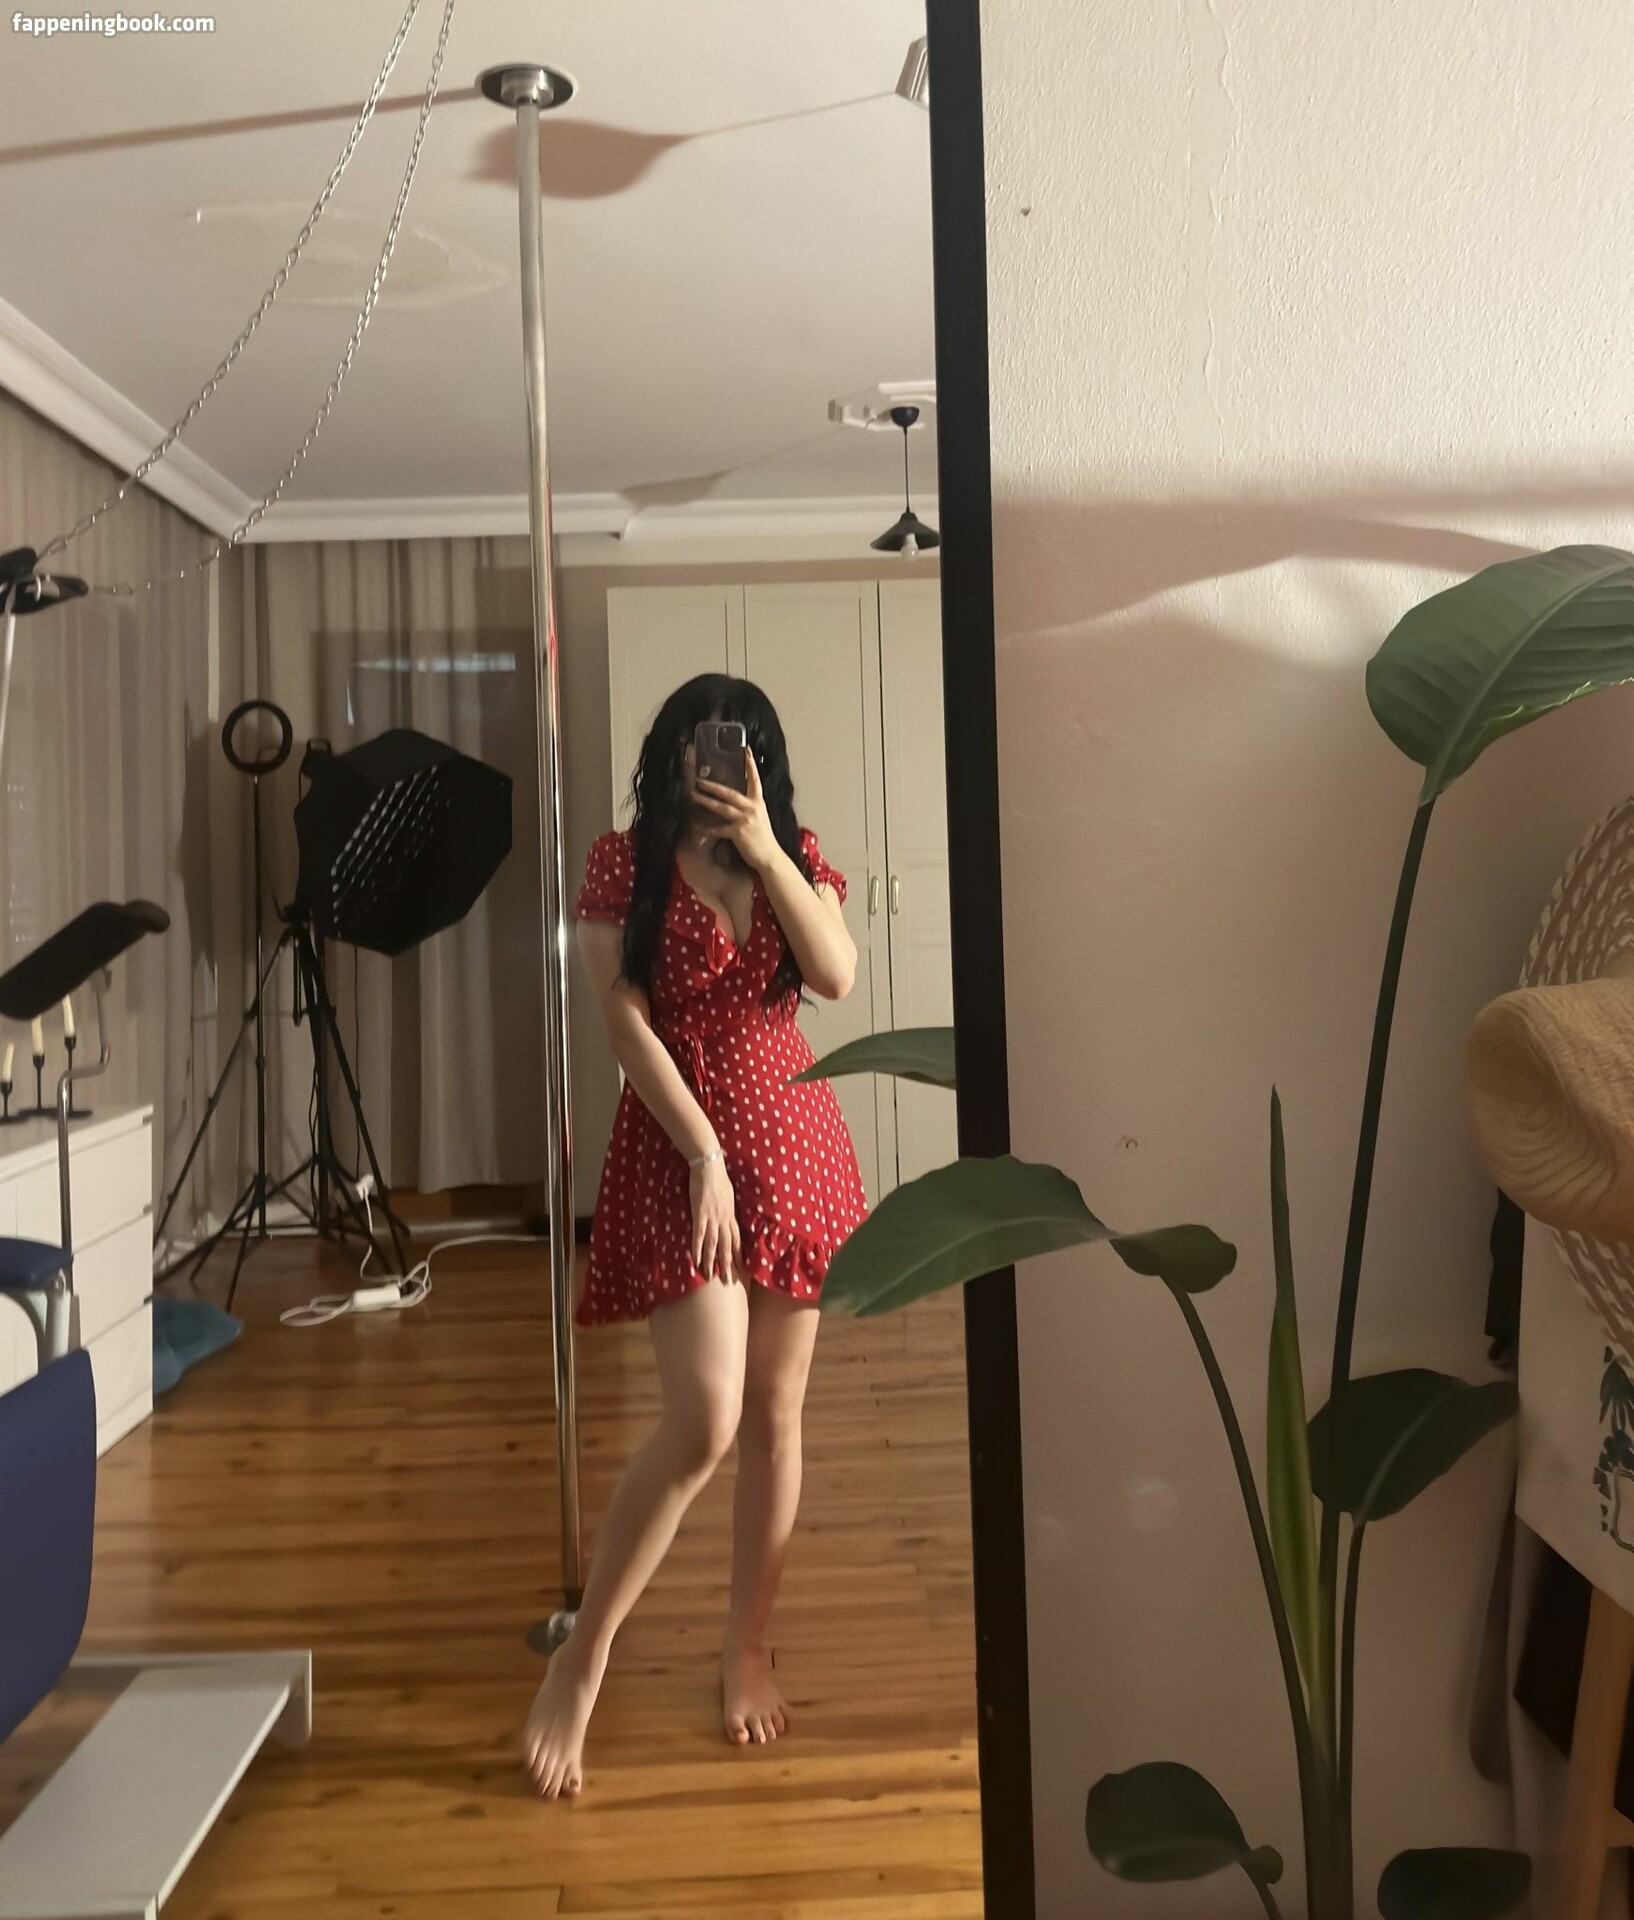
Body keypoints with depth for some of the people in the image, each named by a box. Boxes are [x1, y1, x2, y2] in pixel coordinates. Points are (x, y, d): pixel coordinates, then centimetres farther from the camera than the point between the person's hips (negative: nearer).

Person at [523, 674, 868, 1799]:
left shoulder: (796, 856, 8)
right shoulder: (626, 864, -2)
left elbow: (838, 977, -8)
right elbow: (627, 1021, -10)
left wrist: (765, 850, -16)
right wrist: (706, 1157, -16)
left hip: (795, 1140, 4)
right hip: (676, 1147, -4)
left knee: (776, 1417, 9)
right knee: (704, 1421, -13)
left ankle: (750, 1650, 27)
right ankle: (582, 1659, 7)